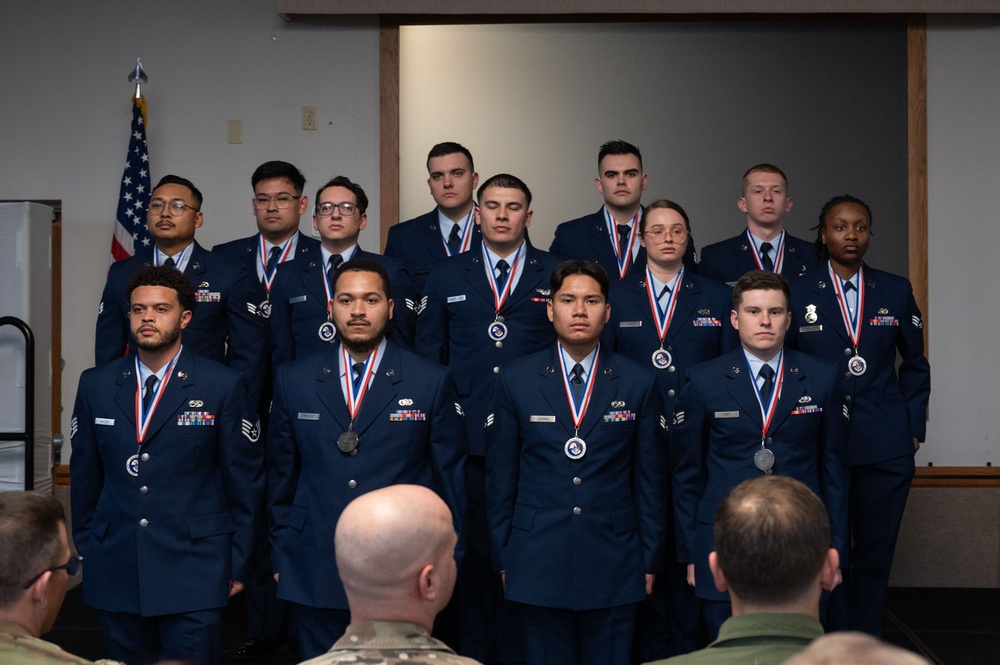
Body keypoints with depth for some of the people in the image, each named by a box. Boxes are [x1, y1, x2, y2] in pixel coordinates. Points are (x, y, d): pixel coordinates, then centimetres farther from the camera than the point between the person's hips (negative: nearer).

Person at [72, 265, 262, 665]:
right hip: (115, 572, 3)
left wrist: (239, 564, 0)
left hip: (195, 573, -3)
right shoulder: (95, 385, 7)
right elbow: (85, 474, 14)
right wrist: (84, 551, 12)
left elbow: (245, 480, 0)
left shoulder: (224, 387, -3)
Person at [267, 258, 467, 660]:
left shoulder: (431, 382, -1)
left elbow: (451, 477, 2)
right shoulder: (293, 381, 5)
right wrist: (280, 553, 9)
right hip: (314, 578, 2)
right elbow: (281, 476, 10)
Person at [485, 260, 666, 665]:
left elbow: (650, 480, 5)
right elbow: (500, 476, 5)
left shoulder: (639, 384, 3)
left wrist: (650, 560, 4)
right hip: (538, 566, 0)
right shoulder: (516, 381, 2)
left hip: (614, 568, 0)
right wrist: (503, 557, 3)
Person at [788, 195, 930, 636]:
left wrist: (914, 427, 7)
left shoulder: (896, 292, 7)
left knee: (875, 551, 7)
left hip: (885, 446, 2)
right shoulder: (797, 294, 1)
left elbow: (915, 364, 14)